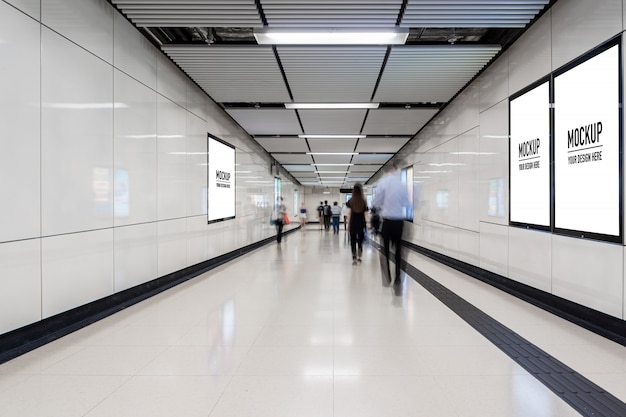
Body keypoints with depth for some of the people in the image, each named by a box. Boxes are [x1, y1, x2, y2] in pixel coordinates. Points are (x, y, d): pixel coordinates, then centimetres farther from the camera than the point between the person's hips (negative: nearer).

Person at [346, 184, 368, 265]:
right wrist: (365, 224, 6)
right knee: (360, 240, 16)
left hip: (353, 223, -1)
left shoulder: (351, 201, -5)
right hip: (361, 223, 1)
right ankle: (359, 257, 21)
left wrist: (348, 224, 3)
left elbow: (349, 214, -4)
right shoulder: (364, 201, -3)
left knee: (353, 240, 6)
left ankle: (354, 258, 2)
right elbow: (365, 213, -2)